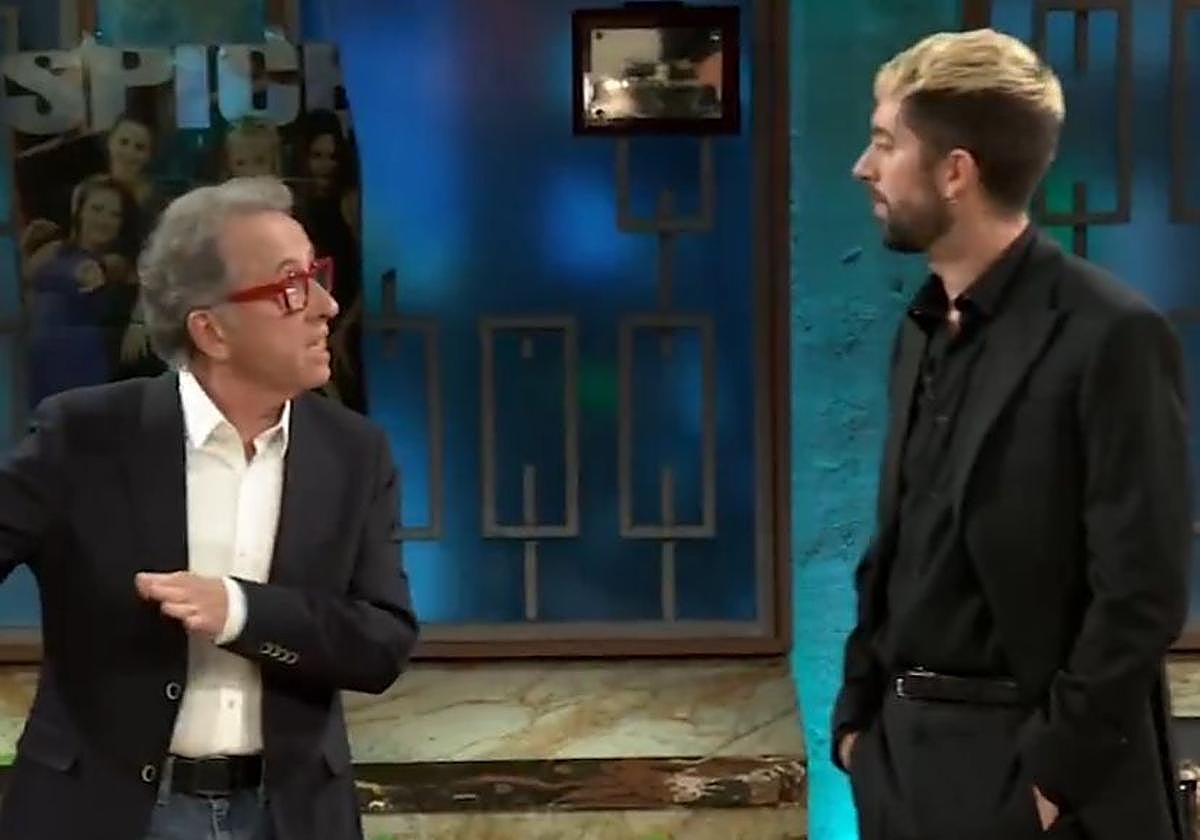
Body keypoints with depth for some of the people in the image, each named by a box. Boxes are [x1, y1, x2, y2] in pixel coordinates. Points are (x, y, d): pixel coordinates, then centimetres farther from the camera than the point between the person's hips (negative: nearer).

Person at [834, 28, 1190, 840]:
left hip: (1024, 764, -7)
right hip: (908, 747, 7)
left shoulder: (1111, 335, -14)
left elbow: (1143, 591, -16)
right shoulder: (925, 330, 10)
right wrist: (859, 711, 9)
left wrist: (1058, 771, -15)